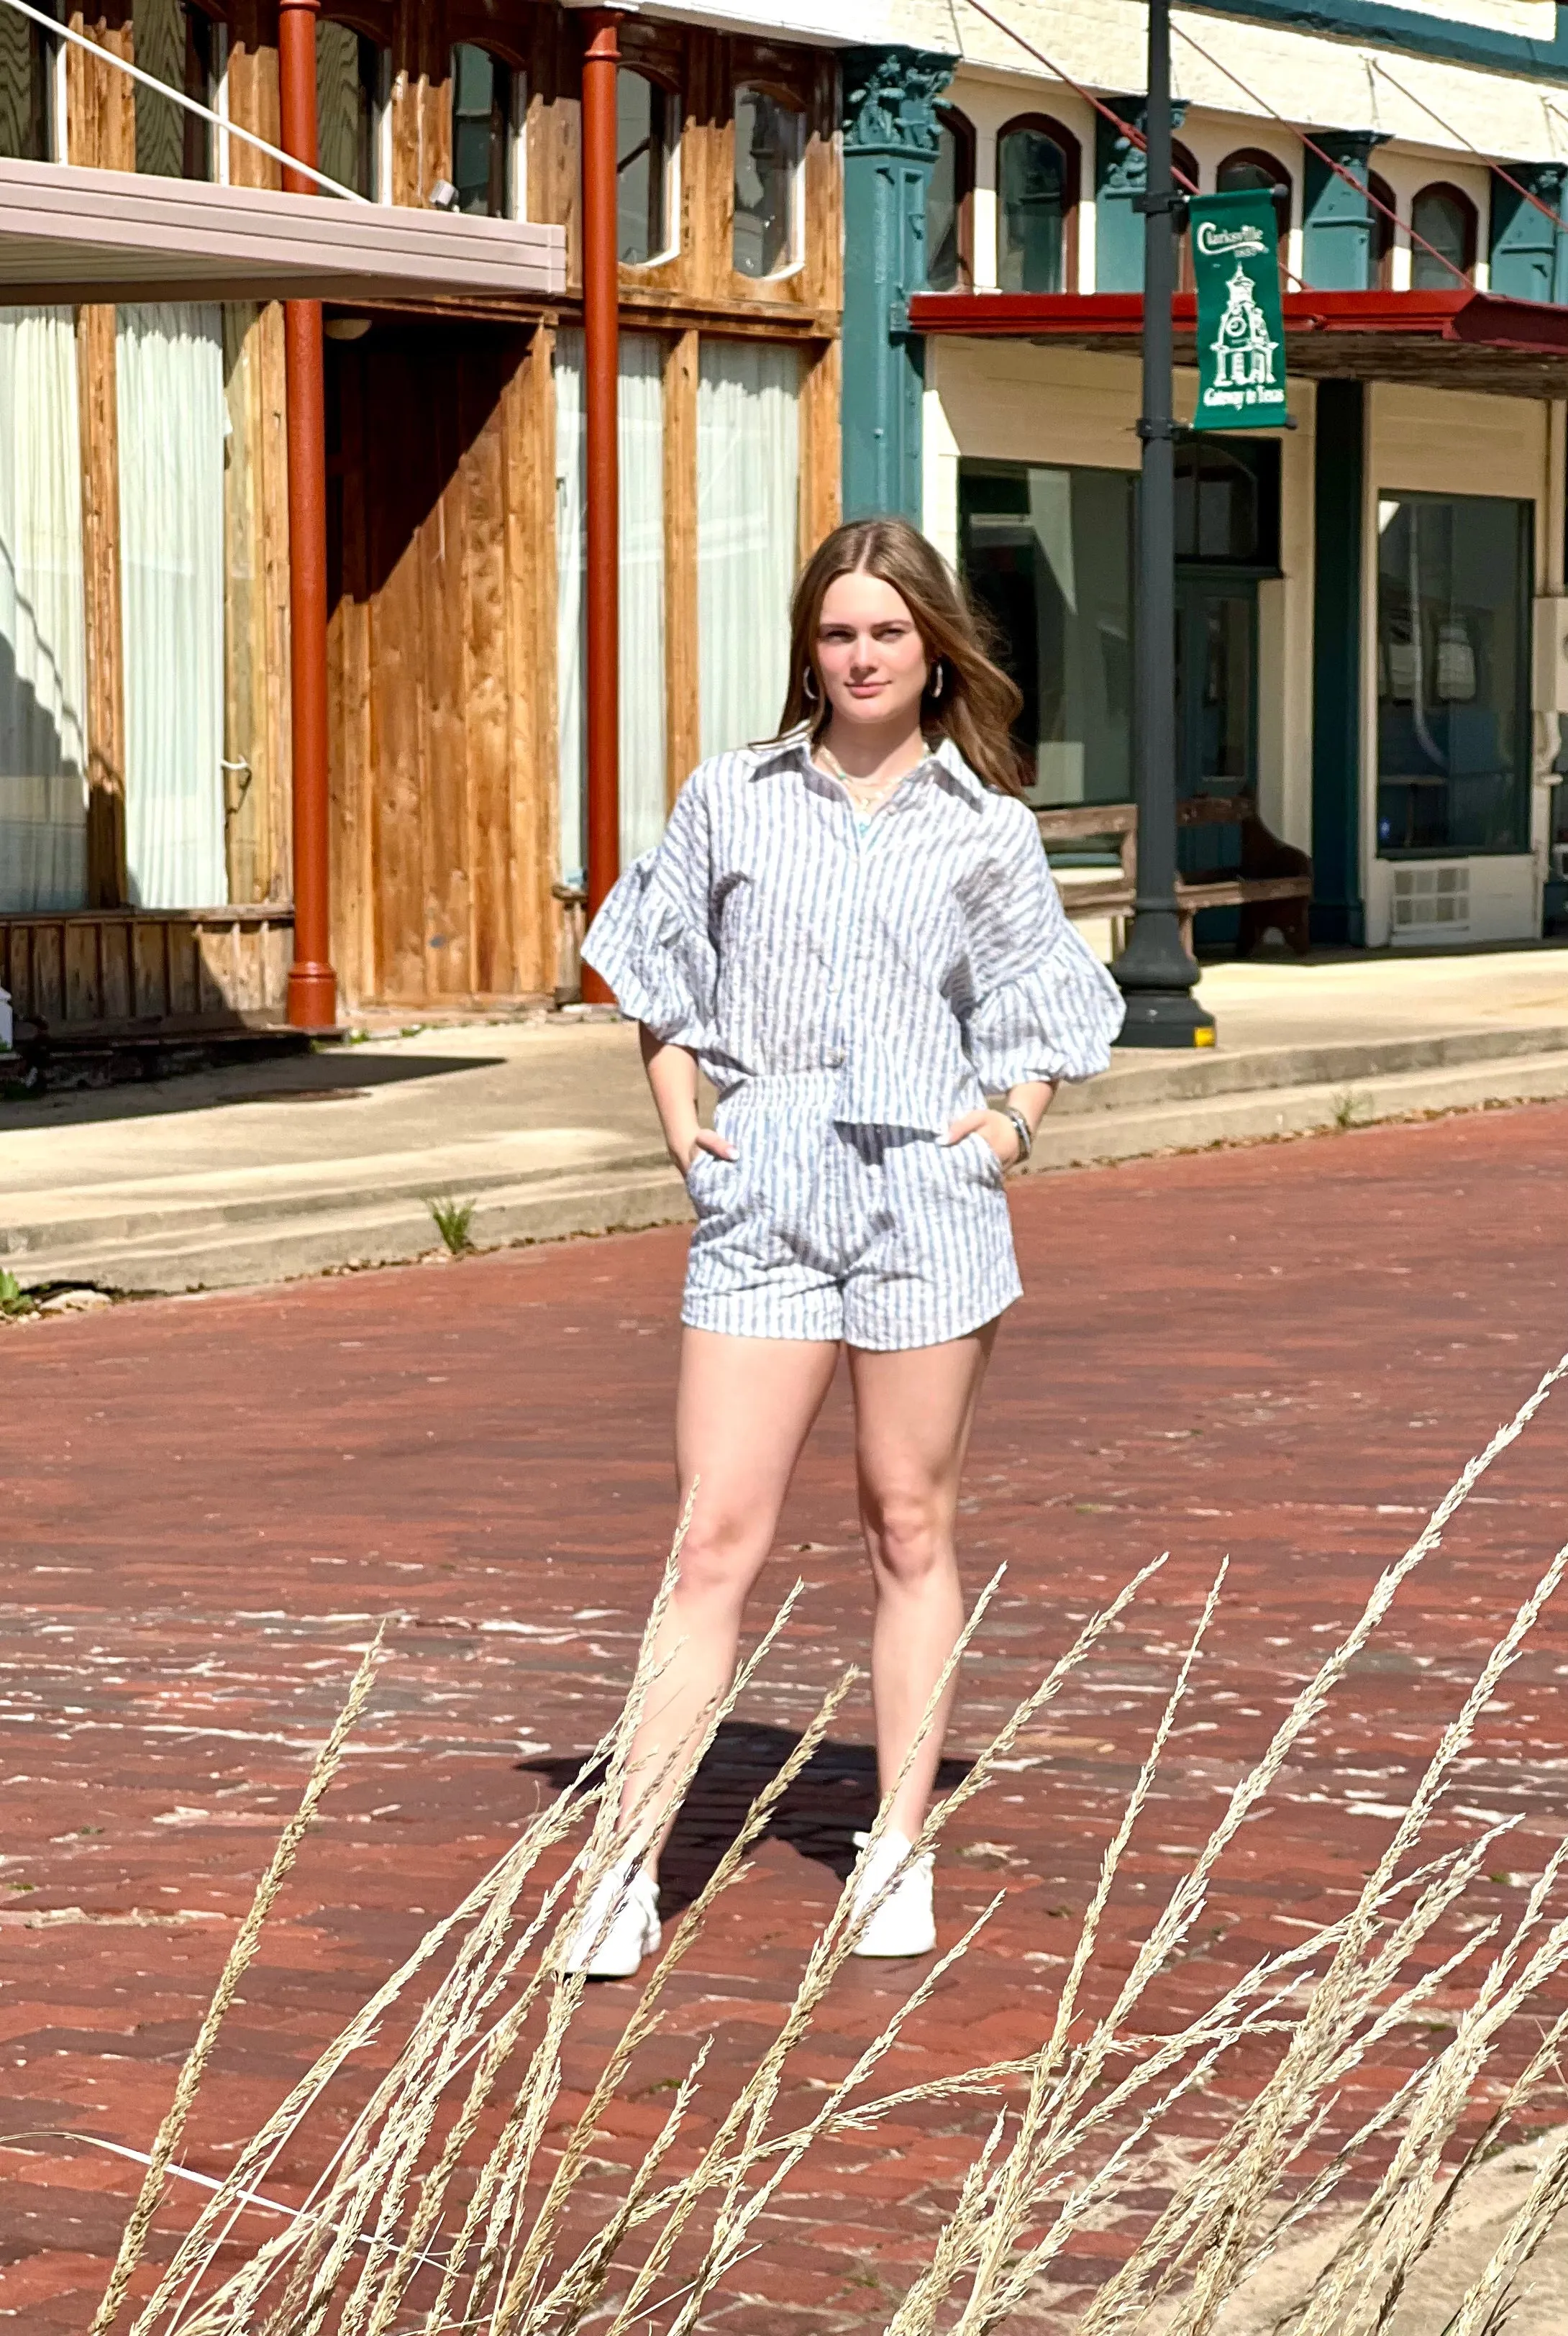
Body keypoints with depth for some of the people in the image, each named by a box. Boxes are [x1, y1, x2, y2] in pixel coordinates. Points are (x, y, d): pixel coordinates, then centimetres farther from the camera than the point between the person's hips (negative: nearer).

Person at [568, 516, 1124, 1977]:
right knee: (715, 1543, -4)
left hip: (925, 1199, 0)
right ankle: (629, 1871, -2)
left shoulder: (989, 830, 6)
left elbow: (1041, 1015, 14)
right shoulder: (731, 800, 7)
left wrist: (1015, 1117, -4)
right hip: (760, 1202, 0)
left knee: (908, 1533, 8)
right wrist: (680, 1120, 4)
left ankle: (901, 1853, 18)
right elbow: (660, 977, 16)